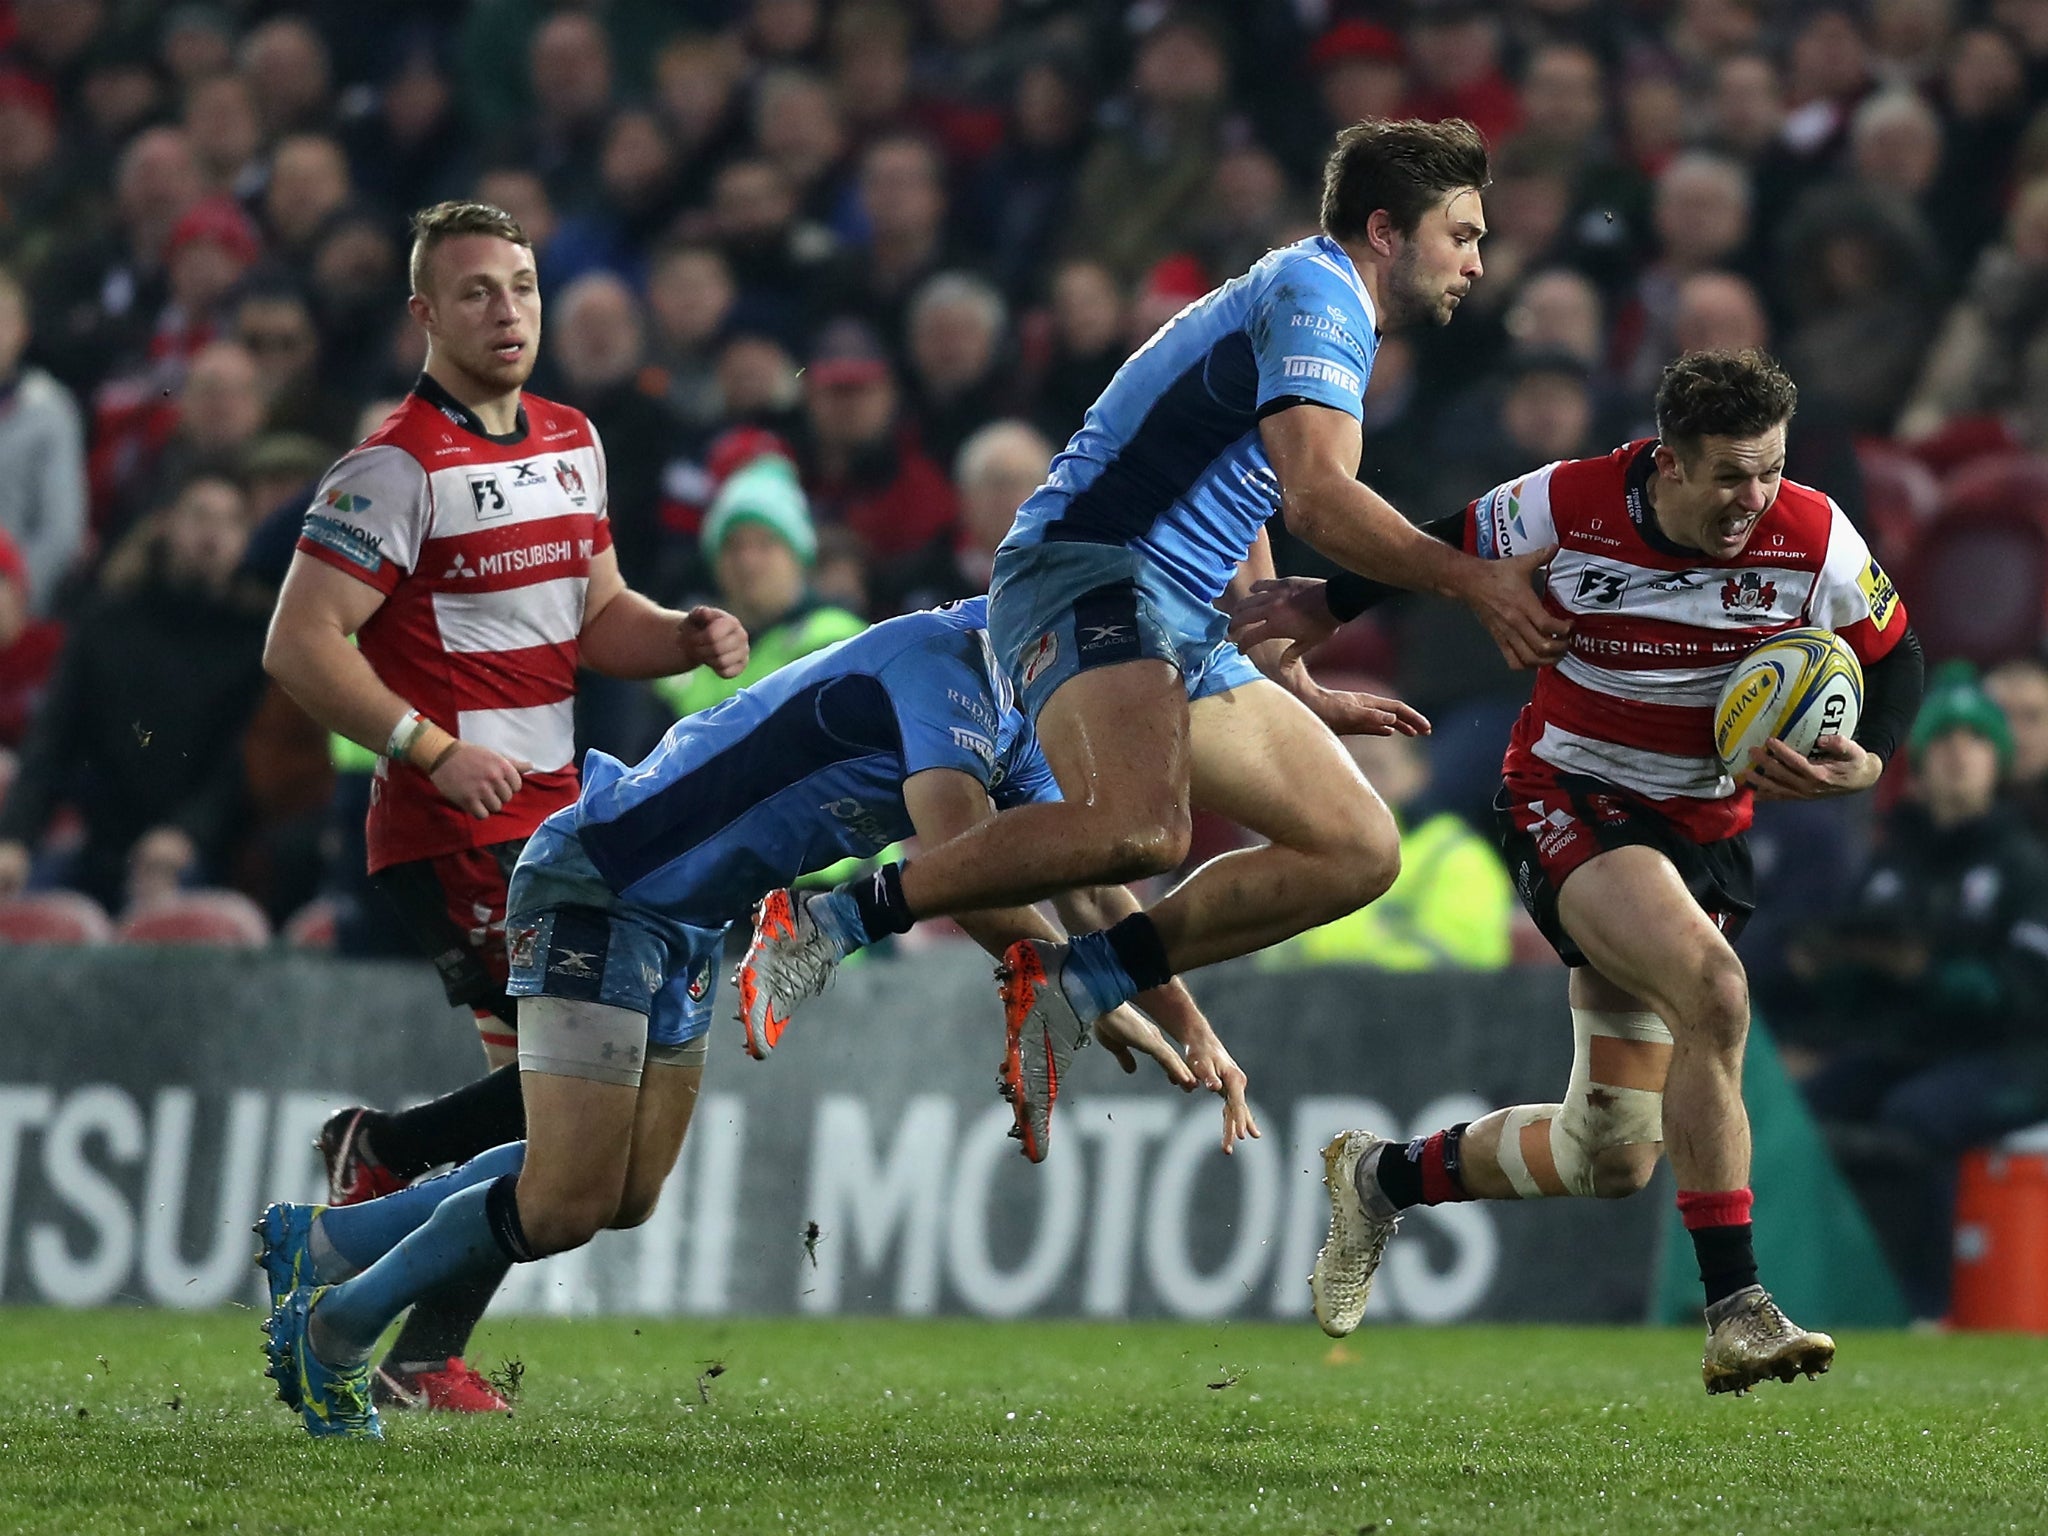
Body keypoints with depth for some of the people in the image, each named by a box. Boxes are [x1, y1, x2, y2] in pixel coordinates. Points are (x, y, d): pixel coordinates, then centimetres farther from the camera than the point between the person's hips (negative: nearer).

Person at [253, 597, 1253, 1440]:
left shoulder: (1014, 720, 7)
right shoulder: (939, 662, -24)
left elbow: (1090, 888, 12)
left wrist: (1194, 1033, 4)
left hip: (687, 927, 10)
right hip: (596, 892, -10)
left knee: (626, 1198, 12)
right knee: (565, 1203, -12)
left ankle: (318, 1243, 24)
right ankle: (334, 1331, 7)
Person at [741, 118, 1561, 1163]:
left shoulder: (1312, 306, 28)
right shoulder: (1313, 293, -6)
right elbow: (1319, 496, -20)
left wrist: (1300, 693, 37)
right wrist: (1473, 580, -18)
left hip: (1182, 632, 11)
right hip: (1087, 578, -11)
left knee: (1359, 851, 1)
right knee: (1138, 828, -37)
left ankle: (1065, 989, 0)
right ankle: (822, 925, -24)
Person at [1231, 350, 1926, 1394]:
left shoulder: (1814, 539, -12)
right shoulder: (1570, 506, -16)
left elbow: (1895, 657, 3)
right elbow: (1451, 546, 5)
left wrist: (1865, 762, -16)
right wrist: (1331, 606, 18)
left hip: (1702, 826, 4)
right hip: (1571, 802, -4)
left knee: (1611, 1160, 3)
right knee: (1713, 992, -33)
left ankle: (1384, 1178, 31)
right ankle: (1735, 1313, -32)